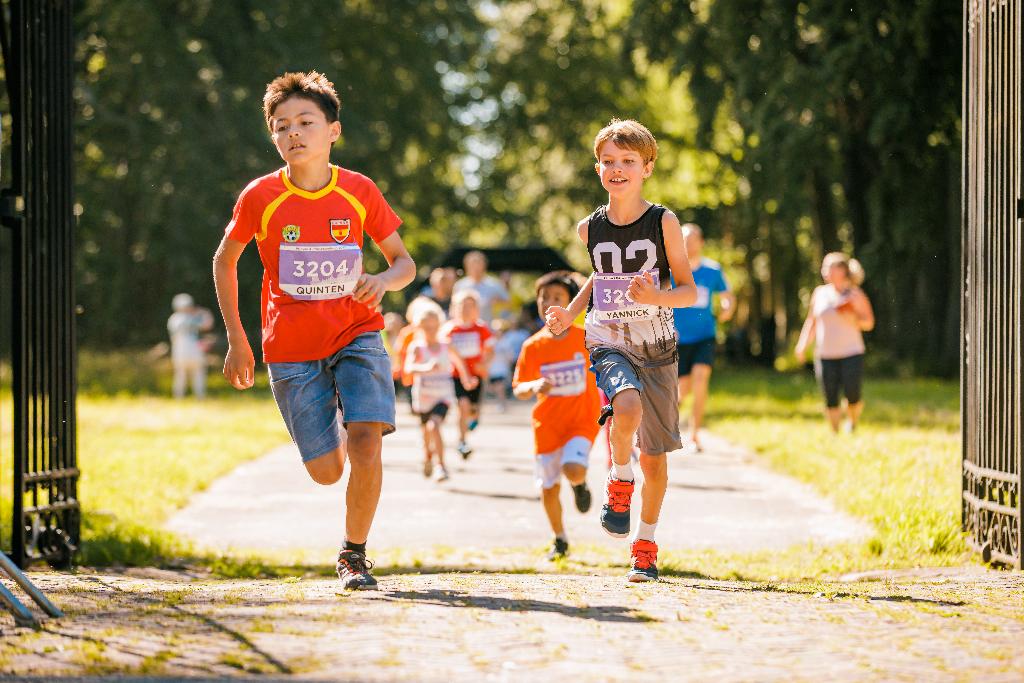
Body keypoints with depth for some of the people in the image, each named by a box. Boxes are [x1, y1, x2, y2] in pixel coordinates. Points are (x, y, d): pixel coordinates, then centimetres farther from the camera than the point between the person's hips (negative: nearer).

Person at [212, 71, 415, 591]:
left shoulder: (360, 192, -6)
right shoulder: (260, 197, -8)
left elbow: (404, 261, 6)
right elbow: (224, 261, 7)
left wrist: (384, 280, -19)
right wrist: (237, 342, 4)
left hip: (356, 334, 0)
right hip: (291, 348, 0)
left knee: (366, 442, -21)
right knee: (325, 471, -1)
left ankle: (354, 555, -2)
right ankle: (336, 437, 38)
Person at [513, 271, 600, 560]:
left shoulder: (586, 339, -8)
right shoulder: (533, 346, -5)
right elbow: (518, 390, -2)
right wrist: (534, 387, -25)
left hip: (582, 420, -3)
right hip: (547, 425, 3)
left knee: (573, 470, -27)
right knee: (548, 488, 9)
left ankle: (580, 485, 12)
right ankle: (560, 540, 32)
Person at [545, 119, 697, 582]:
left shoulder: (663, 223, -6)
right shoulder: (590, 228, 2)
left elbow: (689, 291, -2)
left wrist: (656, 297, -23)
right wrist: (570, 313, 9)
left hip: (656, 347, 0)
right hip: (608, 343, 0)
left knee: (654, 455, 6)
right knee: (627, 407, -33)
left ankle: (645, 545, 24)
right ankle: (619, 480, -6)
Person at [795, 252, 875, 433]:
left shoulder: (855, 294, -2)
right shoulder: (820, 293, 9)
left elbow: (869, 323, 2)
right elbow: (811, 322, 16)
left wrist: (854, 319, -18)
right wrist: (803, 345, 6)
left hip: (851, 354, -3)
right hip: (825, 355, 3)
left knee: (852, 396, -7)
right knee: (830, 400, -2)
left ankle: (852, 423, 23)